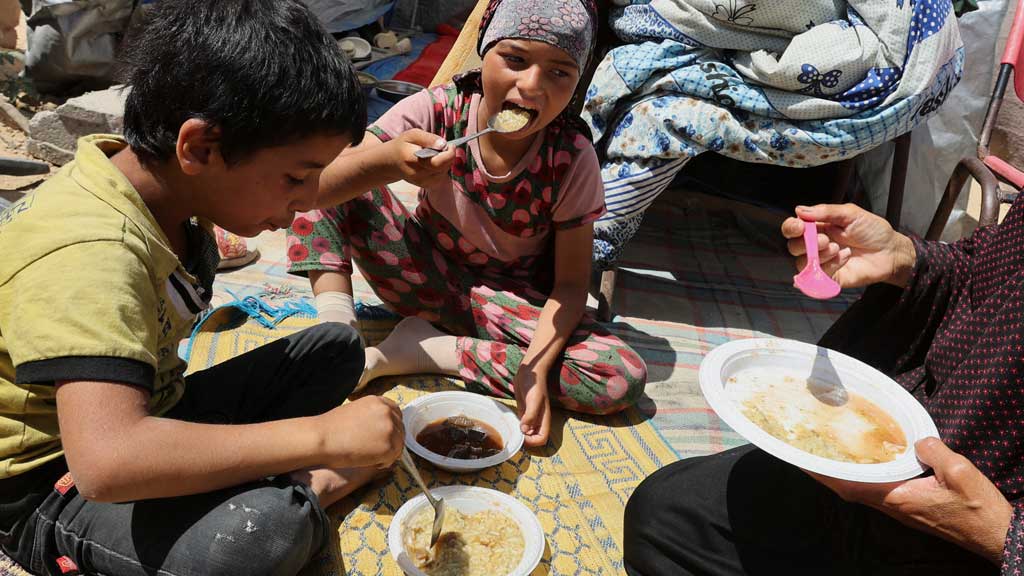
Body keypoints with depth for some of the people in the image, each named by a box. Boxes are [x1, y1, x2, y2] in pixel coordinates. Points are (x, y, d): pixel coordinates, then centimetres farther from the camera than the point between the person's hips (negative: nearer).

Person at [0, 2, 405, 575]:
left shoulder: (163, 177, -7)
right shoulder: (90, 257, -33)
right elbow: (108, 462, -46)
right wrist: (324, 434, -39)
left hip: (149, 416, 9)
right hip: (54, 488, -8)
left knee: (336, 346, 7)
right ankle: (304, 494, -5)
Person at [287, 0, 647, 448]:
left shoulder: (571, 158, -19)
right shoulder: (435, 111, -19)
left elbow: (570, 282, -15)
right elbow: (311, 189, -26)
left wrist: (536, 367, -32)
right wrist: (387, 162, -48)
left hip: (510, 301, 1)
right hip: (426, 275, 0)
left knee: (623, 380, -24)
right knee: (332, 181, -20)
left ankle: (427, 348, -18)